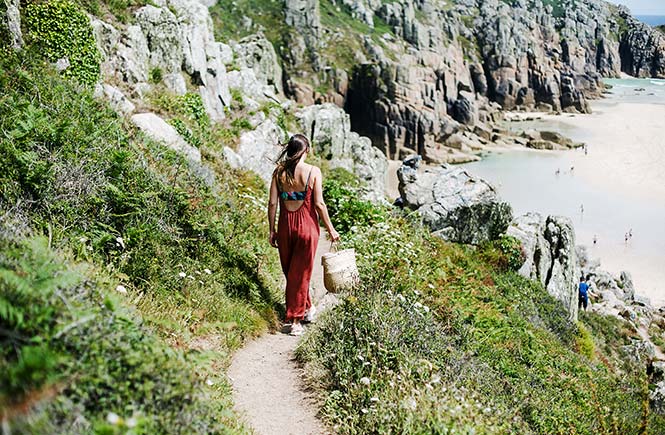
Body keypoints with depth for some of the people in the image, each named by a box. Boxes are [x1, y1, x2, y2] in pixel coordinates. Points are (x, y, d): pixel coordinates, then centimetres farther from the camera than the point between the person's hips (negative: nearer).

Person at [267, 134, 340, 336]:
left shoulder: (279, 171, -2)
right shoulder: (313, 171, -10)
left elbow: (272, 203, -3)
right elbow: (319, 204, -12)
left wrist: (272, 230, 7)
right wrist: (331, 229, -2)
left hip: (285, 225, 3)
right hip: (307, 225, -3)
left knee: (290, 272, 20)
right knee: (301, 274, 6)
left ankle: (306, 307, 38)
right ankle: (295, 321, 8)